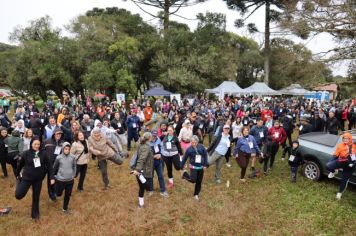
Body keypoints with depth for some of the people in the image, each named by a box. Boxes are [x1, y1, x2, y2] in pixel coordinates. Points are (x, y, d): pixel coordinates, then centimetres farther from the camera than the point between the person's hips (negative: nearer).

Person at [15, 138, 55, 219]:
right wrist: (17, 175, 17)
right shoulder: (26, 154, -12)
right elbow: (20, 165, 3)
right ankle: (19, 182, 29)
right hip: (27, 178, -1)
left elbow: (49, 165, -6)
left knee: (36, 197, 12)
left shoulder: (43, 153, -11)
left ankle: (35, 213, 33)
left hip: (38, 179, 1)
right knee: (18, 195, -3)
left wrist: (52, 177, -10)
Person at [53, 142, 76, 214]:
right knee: (59, 194, 14)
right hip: (60, 180, -1)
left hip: (70, 180, 2)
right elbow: (54, 168, 3)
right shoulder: (59, 157, -11)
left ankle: (65, 208, 32)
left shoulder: (72, 157, -6)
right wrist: (54, 176, 9)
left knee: (68, 195, 12)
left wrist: (73, 175, 5)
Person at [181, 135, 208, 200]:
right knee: (193, 180, -17)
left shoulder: (201, 147, -10)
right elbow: (185, 158, -3)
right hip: (193, 167, -3)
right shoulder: (189, 149, -12)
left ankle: (196, 194, 29)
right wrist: (181, 167, 3)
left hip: (201, 167, 3)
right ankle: (185, 174, 12)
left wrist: (205, 165, -2)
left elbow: (205, 155, 0)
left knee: (199, 182, 10)